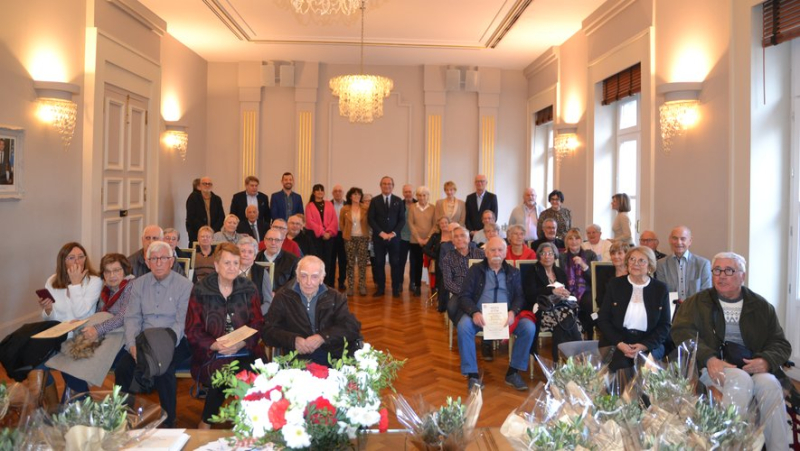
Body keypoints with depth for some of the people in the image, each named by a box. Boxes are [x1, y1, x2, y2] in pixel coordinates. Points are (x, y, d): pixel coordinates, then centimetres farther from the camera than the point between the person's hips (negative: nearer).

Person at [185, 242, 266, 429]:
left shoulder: (249, 289, 10)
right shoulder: (200, 291, 5)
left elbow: (257, 324, 5)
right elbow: (193, 331, 2)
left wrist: (240, 343, -15)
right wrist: (215, 345, -16)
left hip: (244, 351, 1)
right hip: (211, 354, -1)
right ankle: (205, 423, -5)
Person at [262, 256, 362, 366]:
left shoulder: (336, 298, 12)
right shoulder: (282, 298, 11)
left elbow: (353, 327, 1)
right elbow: (268, 331, 4)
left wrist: (323, 337, -14)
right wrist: (293, 340, -15)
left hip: (334, 357, 1)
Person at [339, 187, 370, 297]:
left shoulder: (365, 208, 0)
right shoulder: (345, 209, 1)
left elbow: (370, 221, 5)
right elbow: (341, 223, 10)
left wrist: (366, 231, -1)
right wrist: (345, 233, 4)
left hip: (363, 238, 0)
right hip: (350, 238, 0)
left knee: (362, 263, 2)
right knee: (350, 263, 4)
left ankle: (362, 287, 9)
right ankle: (350, 287, 10)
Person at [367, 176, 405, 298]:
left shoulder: (398, 201, 7)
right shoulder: (375, 201, 5)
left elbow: (402, 220, 3)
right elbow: (371, 219, -1)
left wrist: (393, 233, -10)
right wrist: (381, 233, -11)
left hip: (394, 237, 0)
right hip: (379, 237, 0)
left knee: (395, 263, 2)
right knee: (379, 263, 3)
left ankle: (396, 289, 10)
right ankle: (380, 288, 12)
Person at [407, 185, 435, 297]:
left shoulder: (433, 208, 5)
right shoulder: (412, 207, 4)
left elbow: (435, 225, 2)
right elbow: (411, 224, 0)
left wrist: (428, 238, -9)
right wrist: (419, 239, -7)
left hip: (429, 241, 0)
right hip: (415, 241, 0)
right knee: (415, 263, 1)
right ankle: (416, 285, 11)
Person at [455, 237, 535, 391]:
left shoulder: (513, 272, 15)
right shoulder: (475, 270, 8)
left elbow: (520, 297, 6)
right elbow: (464, 296, 1)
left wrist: (513, 312, -18)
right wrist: (474, 313, -21)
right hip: (480, 315, -2)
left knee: (529, 327, -24)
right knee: (463, 326, -33)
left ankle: (513, 372, -8)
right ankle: (472, 375, -21)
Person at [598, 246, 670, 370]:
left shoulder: (660, 288, 4)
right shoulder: (615, 284, 3)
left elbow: (664, 325, 4)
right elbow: (603, 319, 2)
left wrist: (644, 346, -12)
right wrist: (620, 344, -14)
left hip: (649, 344, 0)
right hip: (616, 343, 0)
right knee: (620, 365, -29)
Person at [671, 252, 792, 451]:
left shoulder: (761, 306, 17)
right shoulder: (696, 302, 9)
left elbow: (781, 344, 14)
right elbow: (682, 332, -6)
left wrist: (766, 360, -11)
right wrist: (708, 358, -23)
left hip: (752, 367, 3)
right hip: (713, 368, -2)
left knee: (769, 384, -30)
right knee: (741, 380, -33)